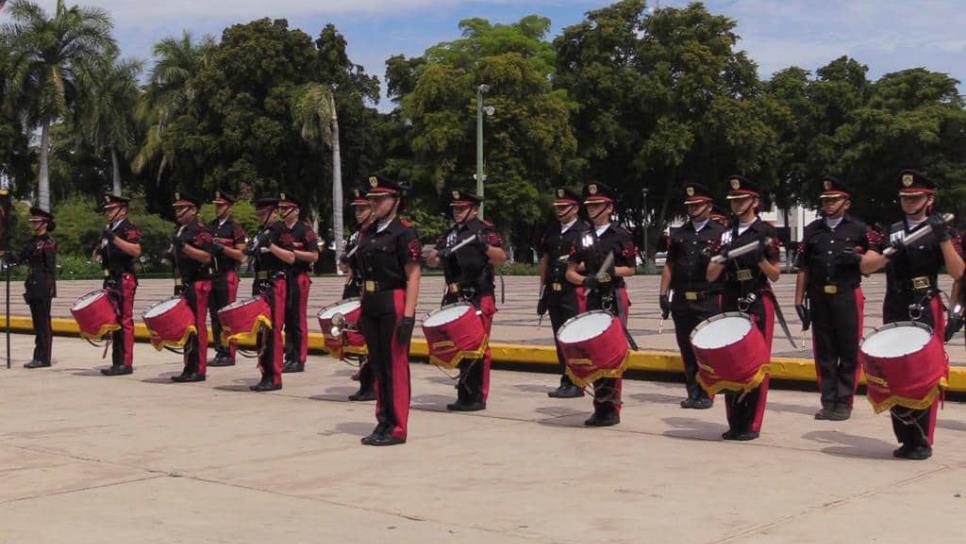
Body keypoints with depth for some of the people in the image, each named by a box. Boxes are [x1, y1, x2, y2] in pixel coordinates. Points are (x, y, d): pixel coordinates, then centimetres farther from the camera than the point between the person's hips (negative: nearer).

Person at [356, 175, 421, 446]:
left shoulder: (404, 231, -8)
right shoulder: (367, 233, 14)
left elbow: (413, 275, -12)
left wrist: (408, 316, -18)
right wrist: (362, 310, 15)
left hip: (394, 305, -7)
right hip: (371, 306, 7)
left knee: (396, 367, -2)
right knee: (377, 365, 12)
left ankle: (397, 428, 5)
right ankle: (384, 422, 21)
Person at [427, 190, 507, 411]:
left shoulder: (484, 229, -2)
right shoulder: (449, 234, 16)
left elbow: (501, 258, -12)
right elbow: (430, 262, 14)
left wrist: (485, 246, -28)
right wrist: (438, 253, -8)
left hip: (479, 299, -6)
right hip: (456, 299, 6)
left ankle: (478, 397, 3)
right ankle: (465, 395, 19)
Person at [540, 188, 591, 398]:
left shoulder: (584, 231, -4)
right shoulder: (551, 232, 16)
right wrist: (543, 293, 16)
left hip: (574, 292, -6)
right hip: (553, 292, 6)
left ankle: (576, 384, 2)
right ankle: (565, 381, 16)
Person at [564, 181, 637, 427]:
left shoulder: (621, 236, 0)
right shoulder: (583, 238, 12)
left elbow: (630, 269, 1)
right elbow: (570, 272, 9)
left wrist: (612, 271, -16)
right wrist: (585, 279, -11)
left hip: (615, 299, -4)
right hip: (592, 299, 4)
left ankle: (611, 408, 1)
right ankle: (600, 406, 14)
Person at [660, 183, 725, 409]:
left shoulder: (720, 233, 3)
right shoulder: (678, 234, 15)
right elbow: (669, 266, 14)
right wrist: (663, 294, 7)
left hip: (708, 301, -4)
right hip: (681, 301, 4)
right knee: (686, 349, 6)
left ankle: (705, 394, 6)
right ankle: (692, 392, 15)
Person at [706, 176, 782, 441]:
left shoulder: (766, 232, 0)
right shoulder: (725, 233, 11)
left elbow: (775, 275, 0)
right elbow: (711, 276, 8)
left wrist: (759, 258, -17)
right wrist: (724, 256, -10)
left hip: (758, 302, -4)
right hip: (731, 303, 4)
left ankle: (752, 424, 2)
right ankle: (735, 422, 11)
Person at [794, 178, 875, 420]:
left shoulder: (859, 229, 4)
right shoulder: (812, 230, 12)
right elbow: (803, 268, 10)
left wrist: (857, 258, -15)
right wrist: (799, 301, 5)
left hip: (848, 297, -3)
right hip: (819, 298, 3)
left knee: (848, 352, -1)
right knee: (824, 353, 6)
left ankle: (844, 403, 7)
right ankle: (828, 402, 13)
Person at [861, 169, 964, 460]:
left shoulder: (940, 231, 2)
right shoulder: (890, 231, 11)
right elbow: (865, 266, 3)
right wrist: (889, 253, -14)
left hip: (926, 312, -4)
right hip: (895, 312, 4)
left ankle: (922, 441, 2)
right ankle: (905, 438, 15)